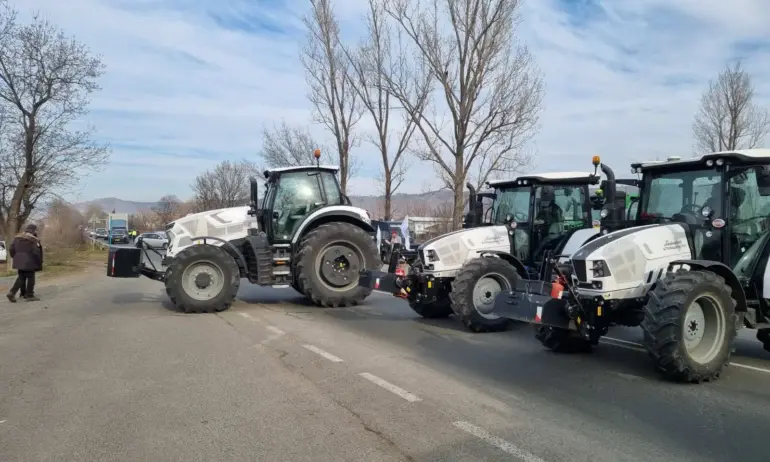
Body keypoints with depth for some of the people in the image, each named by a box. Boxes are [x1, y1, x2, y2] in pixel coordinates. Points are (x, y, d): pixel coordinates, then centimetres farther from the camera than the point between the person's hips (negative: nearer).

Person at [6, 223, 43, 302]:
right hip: (29, 262, -7)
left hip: (19, 261, 7)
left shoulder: (17, 237, 10)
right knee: (30, 278, 2)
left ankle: (12, 292, 10)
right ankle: (29, 295, 4)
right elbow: (35, 251, -17)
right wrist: (39, 261, -6)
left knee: (21, 277, 17)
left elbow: (11, 249, 11)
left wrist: (15, 257, 20)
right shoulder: (32, 239, -13)